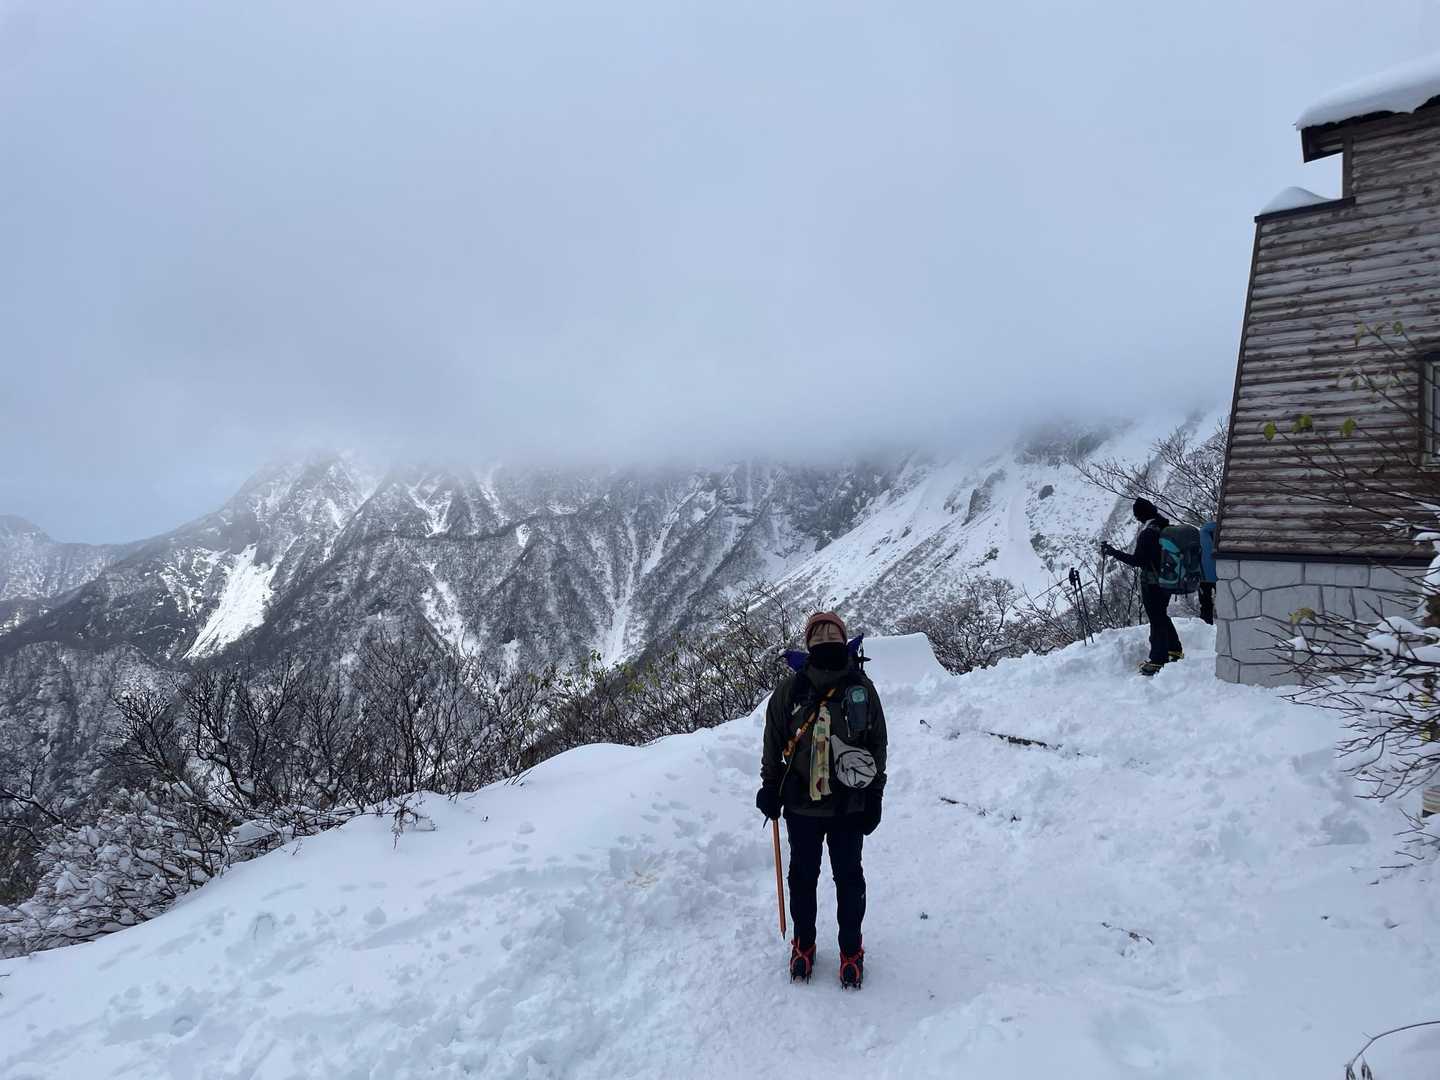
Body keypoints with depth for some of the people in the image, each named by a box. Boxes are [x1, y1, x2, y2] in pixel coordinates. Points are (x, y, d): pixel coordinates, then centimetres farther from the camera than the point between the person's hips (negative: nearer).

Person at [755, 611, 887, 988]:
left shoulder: (862, 689, -2)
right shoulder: (790, 690, -4)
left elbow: (878, 745, 4)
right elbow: (773, 744, 5)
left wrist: (874, 796, 3)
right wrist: (770, 788, 5)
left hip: (849, 805, 0)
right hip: (801, 803, 0)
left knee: (849, 878, 11)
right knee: (802, 876, 13)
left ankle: (851, 948, 30)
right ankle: (803, 943, 33)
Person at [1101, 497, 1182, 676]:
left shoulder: (1147, 534, -24)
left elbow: (1137, 561, -22)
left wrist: (1113, 552, -18)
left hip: (1152, 584, -9)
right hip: (1168, 580, 9)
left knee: (1156, 621, 0)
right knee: (1163, 616, 24)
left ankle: (1158, 660, 8)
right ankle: (1175, 651, 37)